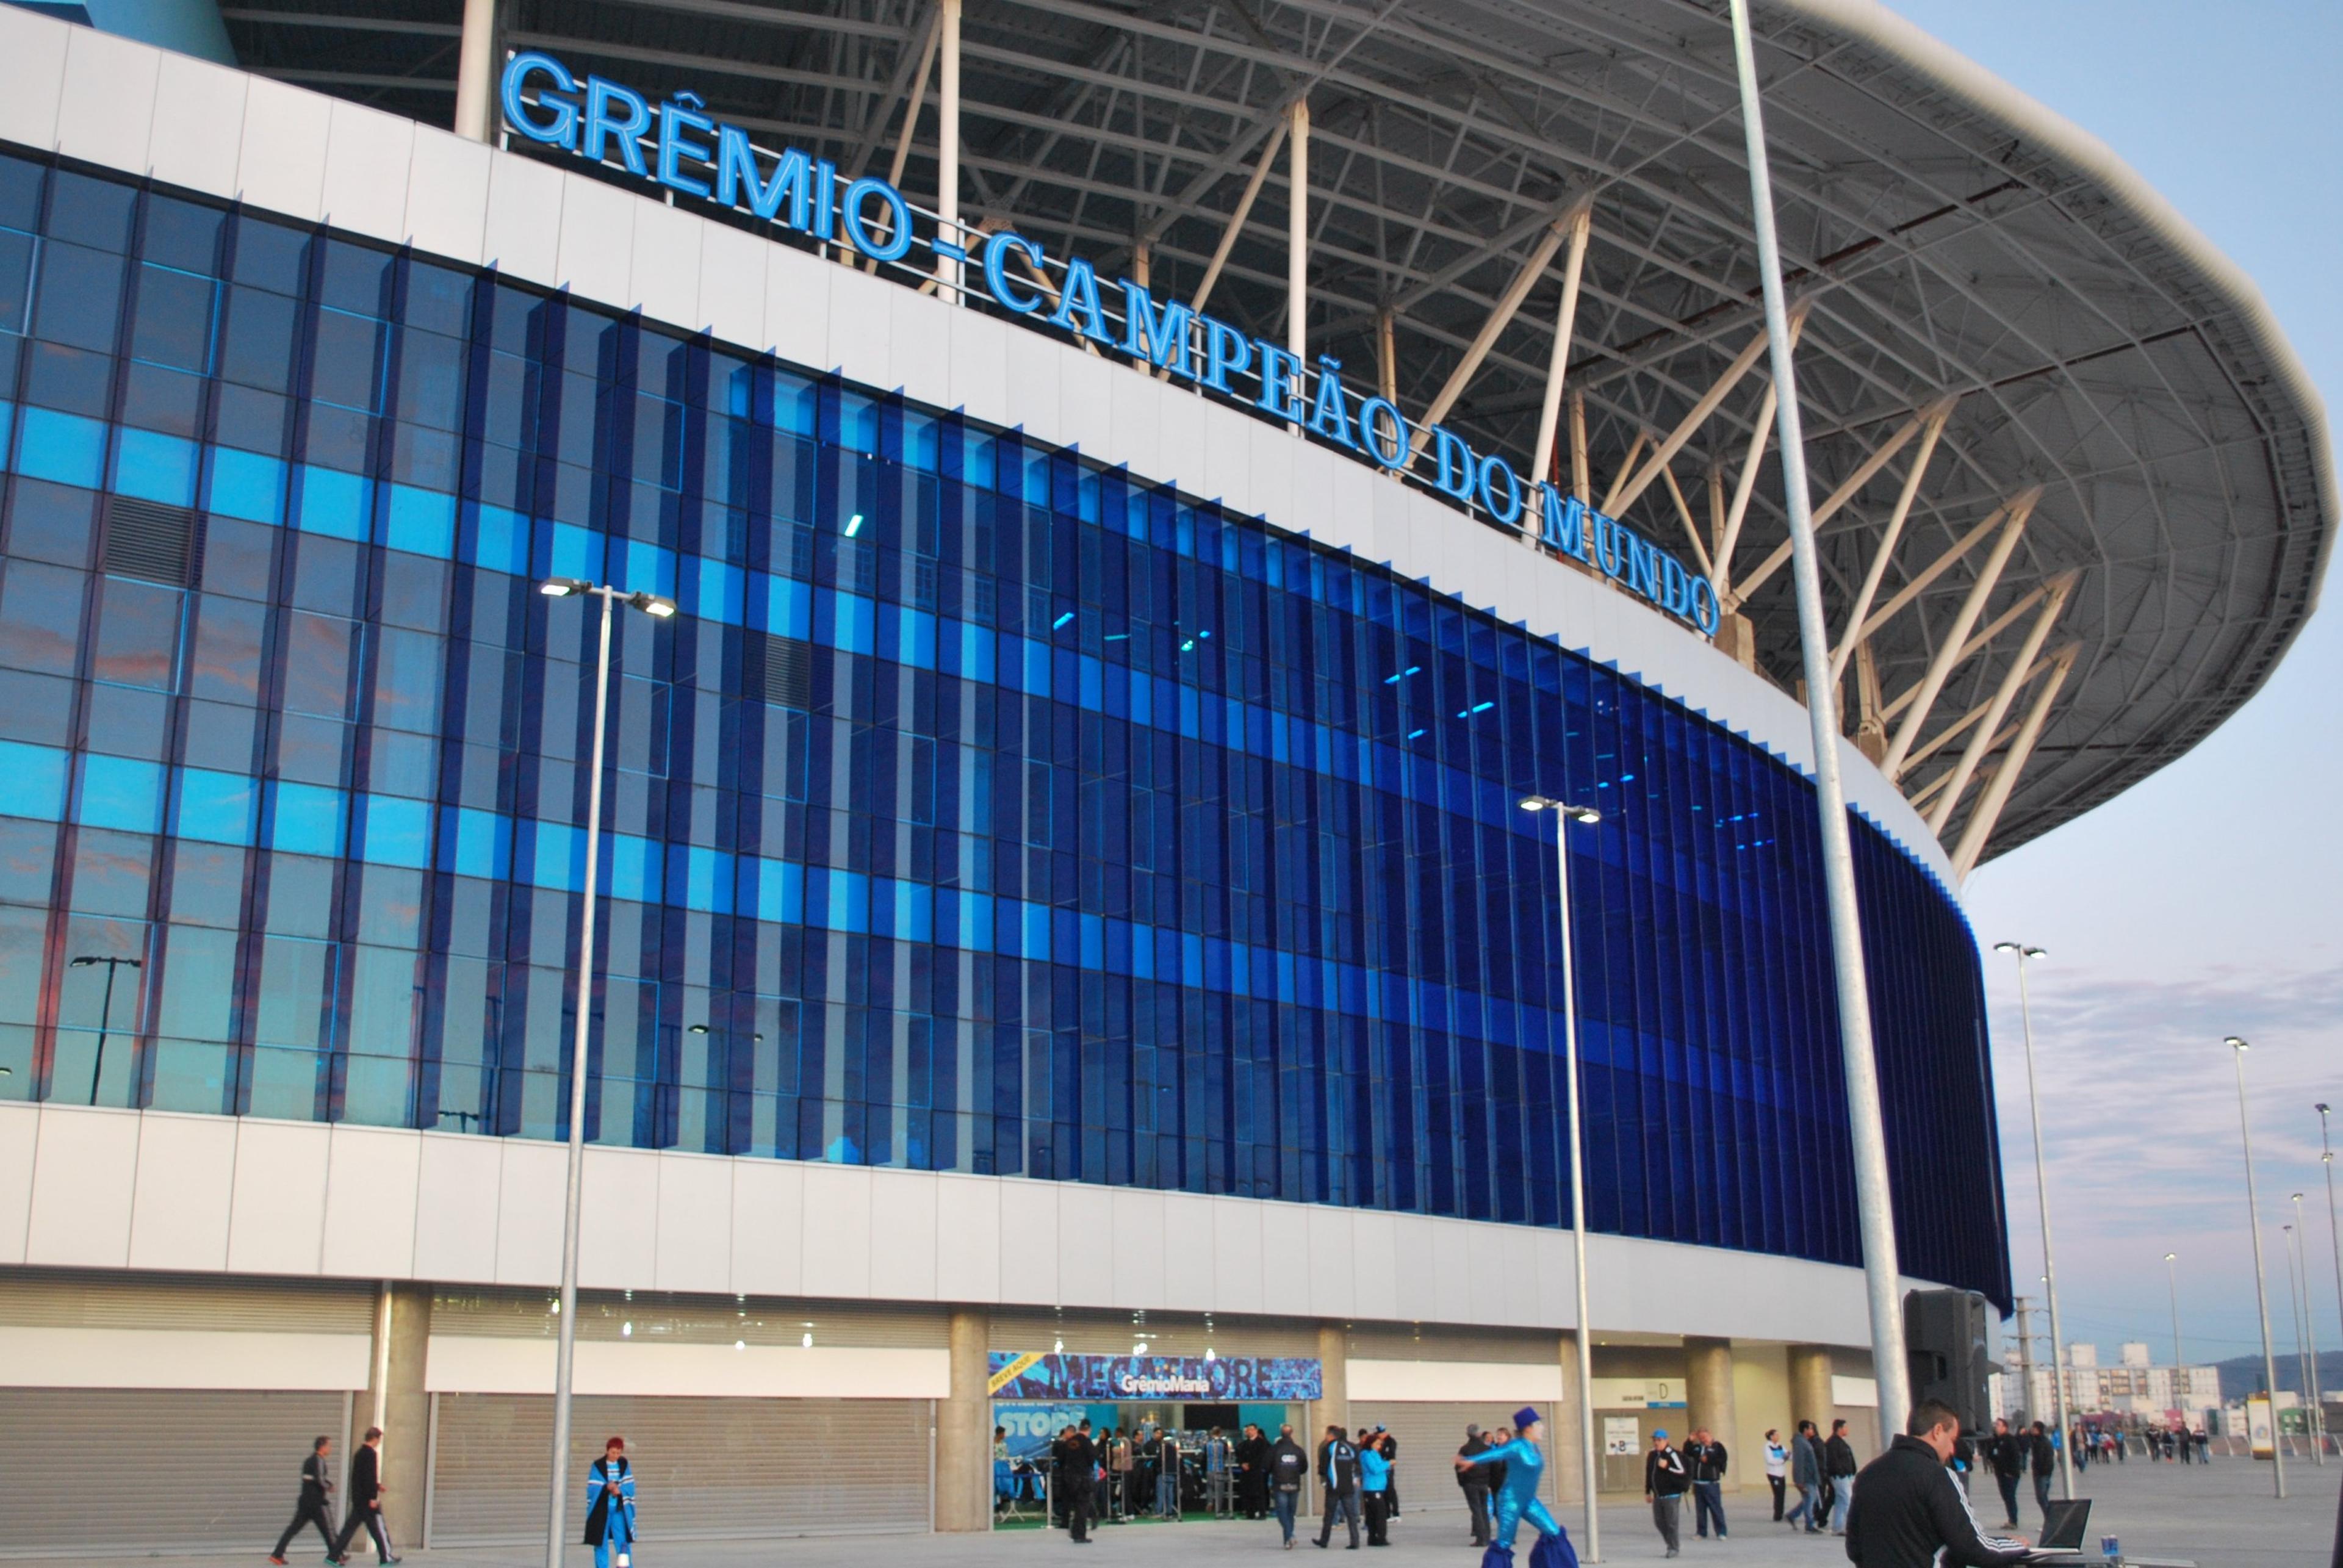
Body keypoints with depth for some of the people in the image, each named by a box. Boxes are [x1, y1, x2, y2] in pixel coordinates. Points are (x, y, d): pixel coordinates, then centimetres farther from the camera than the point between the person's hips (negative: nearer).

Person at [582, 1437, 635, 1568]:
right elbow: (592, 1489, -8)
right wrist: (607, 1487, -26)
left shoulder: (624, 1465, 5)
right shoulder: (597, 1466, -3)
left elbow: (629, 1487, 1)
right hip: (601, 1510, -1)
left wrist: (619, 1490, -19)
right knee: (601, 1543, 2)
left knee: (623, 1541, -4)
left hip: (620, 1509, 1)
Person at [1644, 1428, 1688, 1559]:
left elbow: (1682, 1473, -17)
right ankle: (1673, 1543, 26)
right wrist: (1647, 1492, 20)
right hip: (1658, 1496, 7)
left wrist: (1667, 1467, -25)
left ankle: (1673, 1548, 9)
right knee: (1659, 1522, 10)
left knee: (1671, 1522, -3)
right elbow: (1648, 1474, 18)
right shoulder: (1651, 1455, 10)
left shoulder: (1672, 1455, -12)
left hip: (1671, 1495, -7)